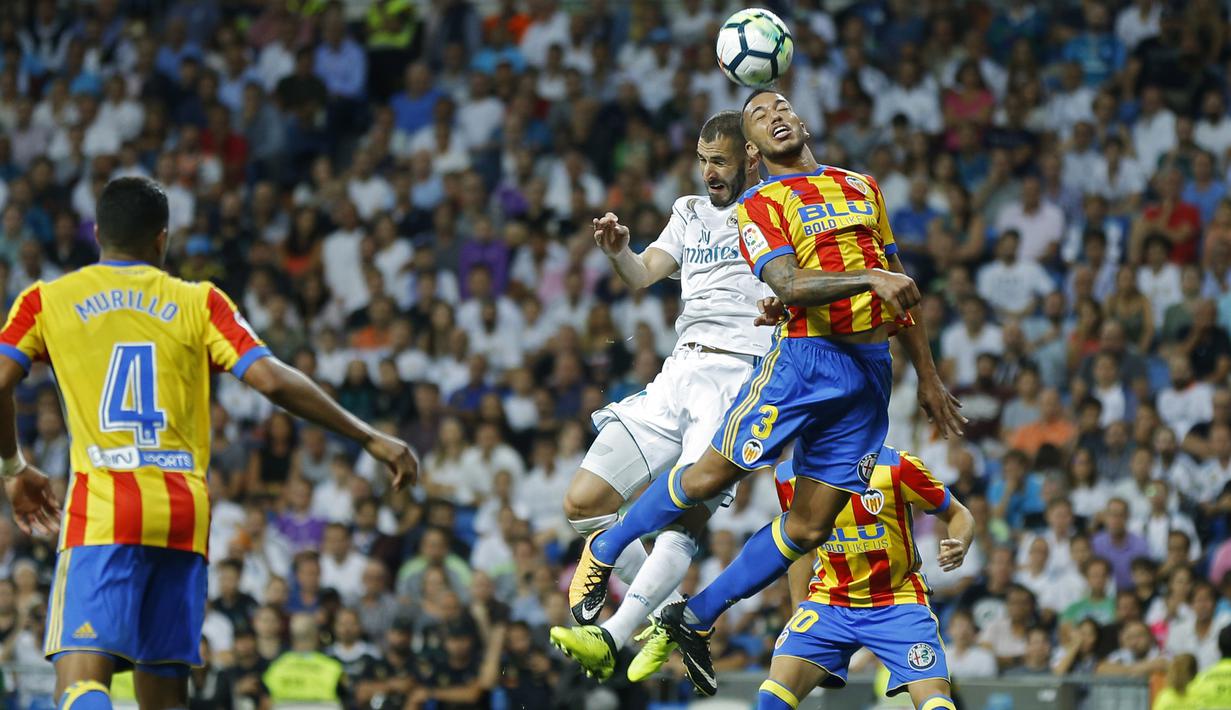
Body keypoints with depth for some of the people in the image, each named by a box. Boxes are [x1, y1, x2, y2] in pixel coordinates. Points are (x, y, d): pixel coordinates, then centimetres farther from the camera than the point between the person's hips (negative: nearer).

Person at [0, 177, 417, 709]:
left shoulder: (47, 300, 8)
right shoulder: (199, 302, 10)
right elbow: (273, 381, -1)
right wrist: (370, 439, 5)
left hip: (103, 512, -3)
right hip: (185, 515, 3)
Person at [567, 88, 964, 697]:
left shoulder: (861, 186, 19)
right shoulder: (760, 205, 0)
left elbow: (898, 286, 23)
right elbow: (789, 285, -16)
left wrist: (927, 375, 22)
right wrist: (869, 279, -28)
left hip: (871, 371, 5)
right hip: (806, 356, -5)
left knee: (808, 528, 2)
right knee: (713, 474, -7)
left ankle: (695, 620, 16)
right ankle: (603, 552, 17)